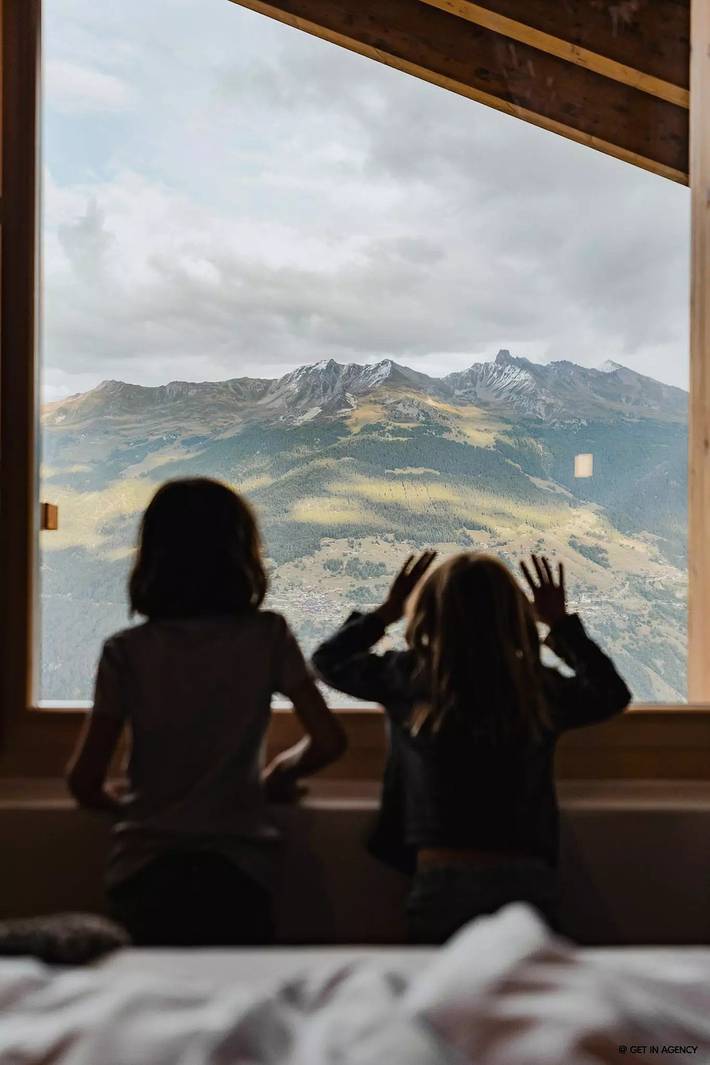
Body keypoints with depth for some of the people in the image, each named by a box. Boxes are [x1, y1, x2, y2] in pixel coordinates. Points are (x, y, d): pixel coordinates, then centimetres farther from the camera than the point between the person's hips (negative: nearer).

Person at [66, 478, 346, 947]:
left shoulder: (127, 652, -4)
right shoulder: (267, 638, -4)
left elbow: (85, 783, -2)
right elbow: (328, 741, -3)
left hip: (143, 876, 0)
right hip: (236, 875, 0)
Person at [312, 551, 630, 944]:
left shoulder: (411, 678, -6)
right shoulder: (539, 687, -4)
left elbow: (328, 659, 12)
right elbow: (612, 693, 18)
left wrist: (387, 610, 18)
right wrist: (561, 622, 20)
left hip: (441, 880, -1)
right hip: (527, 880, 1)